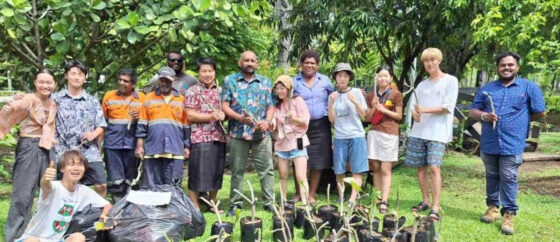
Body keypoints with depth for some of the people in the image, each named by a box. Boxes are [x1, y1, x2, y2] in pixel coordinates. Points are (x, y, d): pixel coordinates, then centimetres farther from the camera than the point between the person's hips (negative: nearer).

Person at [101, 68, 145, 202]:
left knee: (130, 179, 7)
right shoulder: (109, 96, 9)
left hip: (132, 144, 0)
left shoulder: (142, 98, 7)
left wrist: (139, 117, -10)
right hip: (112, 143, 0)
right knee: (115, 180, -2)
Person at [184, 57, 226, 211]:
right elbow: (190, 115, -7)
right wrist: (211, 116, -18)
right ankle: (194, 207, 7)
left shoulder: (220, 91, 15)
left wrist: (223, 115, -7)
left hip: (218, 137, 5)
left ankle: (213, 203, 25)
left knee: (216, 172, 11)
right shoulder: (193, 91, 0)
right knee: (197, 174, -3)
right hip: (200, 137, -5)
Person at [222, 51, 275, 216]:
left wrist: (267, 122, -8)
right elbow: (225, 106, 0)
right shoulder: (230, 81, 6)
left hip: (261, 133, 2)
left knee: (266, 169, 1)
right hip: (238, 133, -1)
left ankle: (269, 202, 11)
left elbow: (271, 106, 11)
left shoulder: (266, 82, 13)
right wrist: (240, 118, -16)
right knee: (237, 170, 7)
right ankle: (235, 203, 17)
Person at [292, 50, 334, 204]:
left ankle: (312, 195, 15)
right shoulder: (294, 82, 7)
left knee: (318, 163, 3)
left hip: (320, 126, 1)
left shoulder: (325, 80, 9)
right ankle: (298, 194, 18)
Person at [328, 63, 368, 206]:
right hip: (339, 137, 2)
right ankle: (341, 197, 18)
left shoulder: (356, 92, 4)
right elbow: (331, 119, 4)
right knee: (339, 171, 4)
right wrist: (331, 102, -8)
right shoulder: (333, 96, 9)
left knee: (357, 170, -5)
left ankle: (352, 199, -5)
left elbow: (363, 115, 3)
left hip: (356, 135, -2)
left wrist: (355, 101, -12)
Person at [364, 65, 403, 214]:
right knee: (376, 168, 5)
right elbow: (367, 118, 12)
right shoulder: (373, 95, 14)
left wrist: (383, 109, -11)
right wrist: (373, 107, -6)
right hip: (374, 133, 4)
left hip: (389, 134, -4)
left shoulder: (395, 94, 1)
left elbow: (399, 116, 0)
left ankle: (384, 202, -8)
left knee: (385, 170, -7)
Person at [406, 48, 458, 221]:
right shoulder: (422, 85, 18)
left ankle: (435, 207, -10)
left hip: (437, 132, -5)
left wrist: (425, 110, -13)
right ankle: (426, 201, 20)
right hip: (418, 131, 6)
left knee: (434, 167, -14)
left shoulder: (450, 81, 2)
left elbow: (448, 107, -7)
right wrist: (415, 114, -8)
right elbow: (413, 106, 15)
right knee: (421, 167, 7)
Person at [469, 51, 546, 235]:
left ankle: (509, 214, 7)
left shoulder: (529, 87, 3)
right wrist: (483, 116, -11)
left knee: (508, 179, -3)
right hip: (489, 143, 3)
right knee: (492, 177, 13)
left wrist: (520, 120, 11)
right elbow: (473, 111, 9)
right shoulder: (487, 88, 11)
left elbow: (540, 113, 5)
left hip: (512, 144, -3)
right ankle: (493, 207, 27)